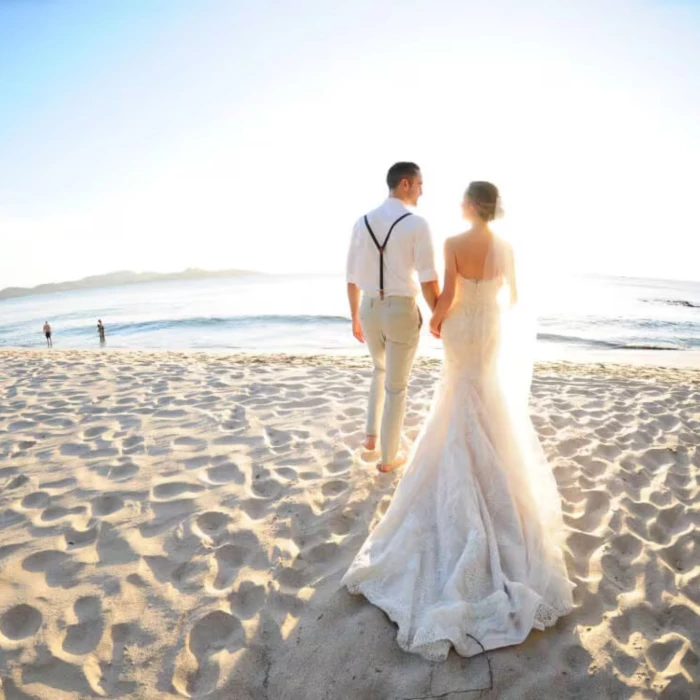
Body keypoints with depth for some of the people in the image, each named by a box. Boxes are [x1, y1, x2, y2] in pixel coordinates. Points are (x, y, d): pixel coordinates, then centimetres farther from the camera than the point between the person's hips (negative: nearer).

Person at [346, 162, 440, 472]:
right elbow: (428, 282, -15)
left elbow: (352, 278, 7)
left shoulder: (362, 223, 4)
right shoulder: (417, 224, -12)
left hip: (370, 310, 5)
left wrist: (355, 318, 18)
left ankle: (372, 434, 32)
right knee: (397, 386, 11)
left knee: (381, 369, 32)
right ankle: (388, 457, 26)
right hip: (402, 312, -5)